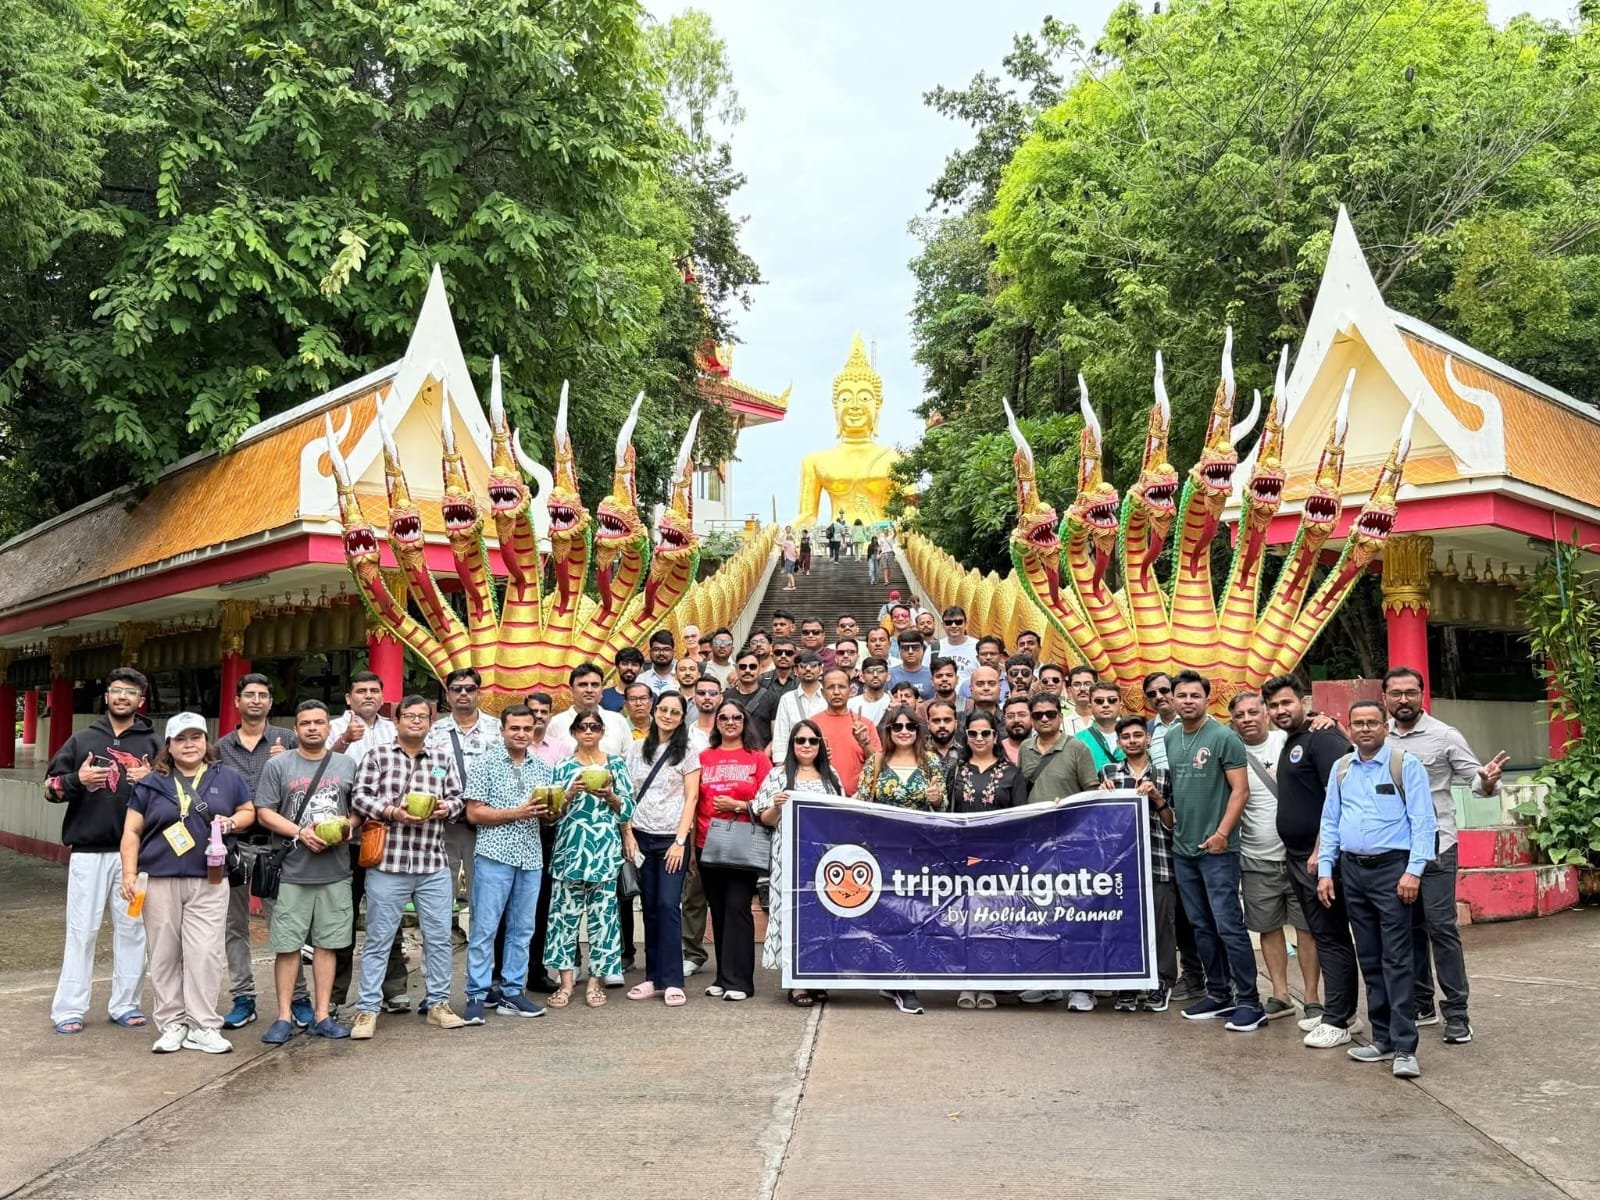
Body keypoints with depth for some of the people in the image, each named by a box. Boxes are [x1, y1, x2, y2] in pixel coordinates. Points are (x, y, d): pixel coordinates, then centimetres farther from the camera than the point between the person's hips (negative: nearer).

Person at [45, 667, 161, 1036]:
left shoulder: (152, 744, 8)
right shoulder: (82, 740, 9)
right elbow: (49, 787, 9)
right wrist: (77, 779, -11)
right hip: (88, 851, 0)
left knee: (132, 929, 5)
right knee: (82, 930, 1)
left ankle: (125, 1005, 14)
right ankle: (69, 1009, 9)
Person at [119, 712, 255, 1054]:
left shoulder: (227, 778, 8)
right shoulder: (151, 783, 7)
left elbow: (249, 811, 16)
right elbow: (132, 832, 6)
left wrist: (231, 822, -6)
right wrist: (130, 873, -4)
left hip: (209, 882, 0)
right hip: (159, 881, 1)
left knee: (205, 953, -4)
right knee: (165, 955, 5)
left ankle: (203, 1027, 3)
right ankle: (172, 1024, 16)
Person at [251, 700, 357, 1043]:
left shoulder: (346, 764, 11)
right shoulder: (278, 764, 2)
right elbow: (264, 814, -2)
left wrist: (348, 824, -5)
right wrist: (301, 832, -14)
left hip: (335, 871, 2)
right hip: (291, 872, -2)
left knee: (327, 943, 6)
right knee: (287, 945, 2)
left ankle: (322, 1015, 14)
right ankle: (285, 1016, 11)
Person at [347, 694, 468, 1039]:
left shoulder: (444, 759, 12)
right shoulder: (377, 756, 3)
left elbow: (457, 798, 10)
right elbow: (359, 797, -5)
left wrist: (445, 808, -11)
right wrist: (392, 811, -18)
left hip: (434, 865, 3)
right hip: (387, 863, -3)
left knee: (439, 937, 9)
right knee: (378, 939, 4)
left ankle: (438, 1002, 21)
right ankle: (366, 1009, 13)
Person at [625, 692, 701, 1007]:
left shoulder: (688, 749, 1)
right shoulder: (638, 748, 10)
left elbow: (691, 796, -3)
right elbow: (628, 794, 10)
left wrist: (680, 840, -10)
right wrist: (628, 834, 0)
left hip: (672, 838, -3)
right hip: (642, 836, 3)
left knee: (668, 905, -9)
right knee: (649, 907, 5)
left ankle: (672, 981, -4)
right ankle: (653, 977, 13)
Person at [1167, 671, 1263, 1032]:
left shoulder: (1223, 737, -9)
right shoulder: (1170, 738, 10)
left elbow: (1240, 789, -12)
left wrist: (1222, 833, -17)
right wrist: (1165, 809, 6)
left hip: (1216, 847, -7)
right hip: (1182, 847, 7)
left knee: (1228, 926, -7)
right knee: (1201, 927, 12)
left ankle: (1249, 1002, 2)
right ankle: (1219, 995, 23)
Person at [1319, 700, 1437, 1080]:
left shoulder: (1406, 764, -4)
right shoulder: (1341, 768, 11)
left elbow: (1423, 821, -8)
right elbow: (1330, 822, 14)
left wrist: (1413, 871, -15)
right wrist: (1324, 871, 7)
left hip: (1391, 868, -5)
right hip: (1352, 870, 5)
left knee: (1396, 959, -8)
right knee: (1369, 959, 10)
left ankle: (1404, 1047, -5)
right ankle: (1383, 1037, 19)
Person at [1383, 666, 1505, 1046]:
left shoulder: (1445, 736, -5)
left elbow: (1475, 779, -6)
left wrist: (1488, 781, -30)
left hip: (1434, 846, -4)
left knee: (1441, 927, -6)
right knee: (1409, 928, 12)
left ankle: (1456, 1013, 2)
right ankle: (1421, 1004, 23)